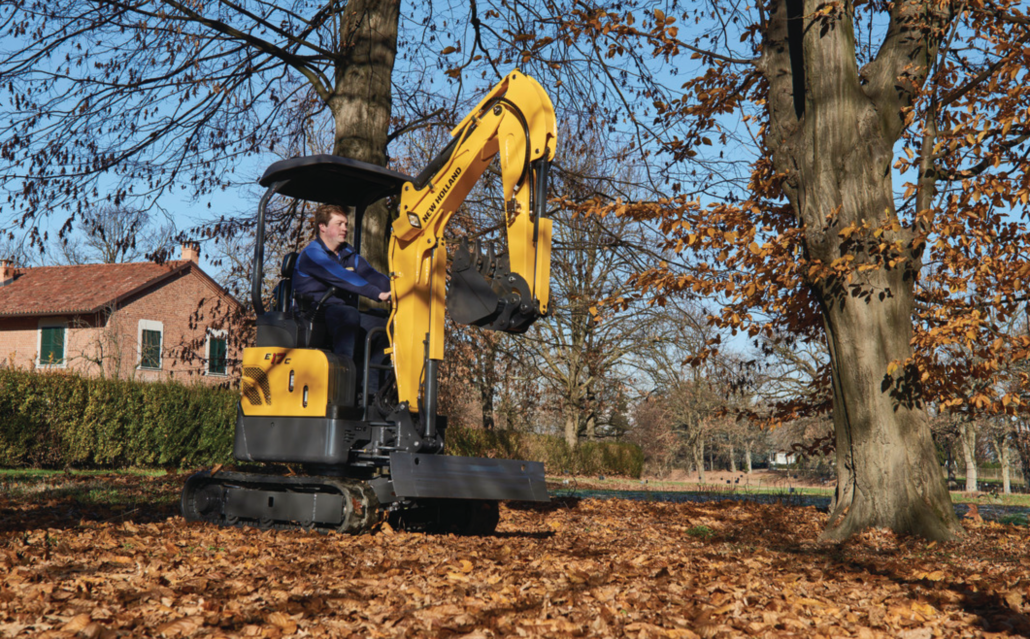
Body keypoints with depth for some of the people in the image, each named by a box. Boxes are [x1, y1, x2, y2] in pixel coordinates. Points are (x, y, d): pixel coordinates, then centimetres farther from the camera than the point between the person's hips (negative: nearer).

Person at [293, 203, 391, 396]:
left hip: (345, 314, 8)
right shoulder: (312, 253, -7)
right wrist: (377, 294, -31)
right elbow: (342, 277, -21)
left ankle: (370, 390, -14)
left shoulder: (349, 254, 20)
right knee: (349, 315, -37)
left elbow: (370, 275, 5)